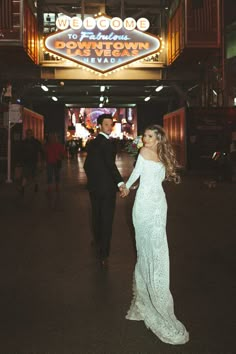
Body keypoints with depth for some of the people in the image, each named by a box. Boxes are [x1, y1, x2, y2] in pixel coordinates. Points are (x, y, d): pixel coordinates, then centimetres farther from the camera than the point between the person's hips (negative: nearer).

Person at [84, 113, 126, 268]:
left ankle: (98, 242, 45)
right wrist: (120, 182, -39)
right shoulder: (107, 143, -17)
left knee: (96, 216, 23)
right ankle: (104, 254, 0)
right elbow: (110, 164, -31)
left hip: (94, 187, 8)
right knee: (106, 220, -1)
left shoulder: (92, 143, 8)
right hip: (107, 187, -8)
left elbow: (87, 164, 14)